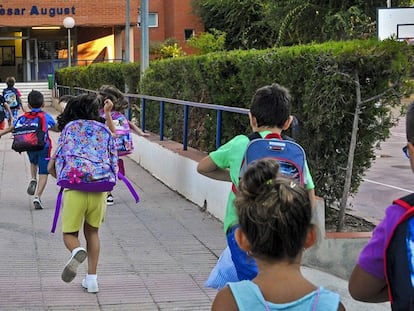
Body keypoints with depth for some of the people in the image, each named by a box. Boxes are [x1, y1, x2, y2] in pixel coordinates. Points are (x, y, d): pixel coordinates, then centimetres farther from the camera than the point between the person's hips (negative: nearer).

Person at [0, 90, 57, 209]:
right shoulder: (47, 116, 1)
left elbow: (11, 128, 5)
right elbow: (57, 128, 16)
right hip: (44, 146, -2)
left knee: (33, 162, 35)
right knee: (43, 173, 1)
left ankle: (33, 179, 12)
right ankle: (38, 196, -12)